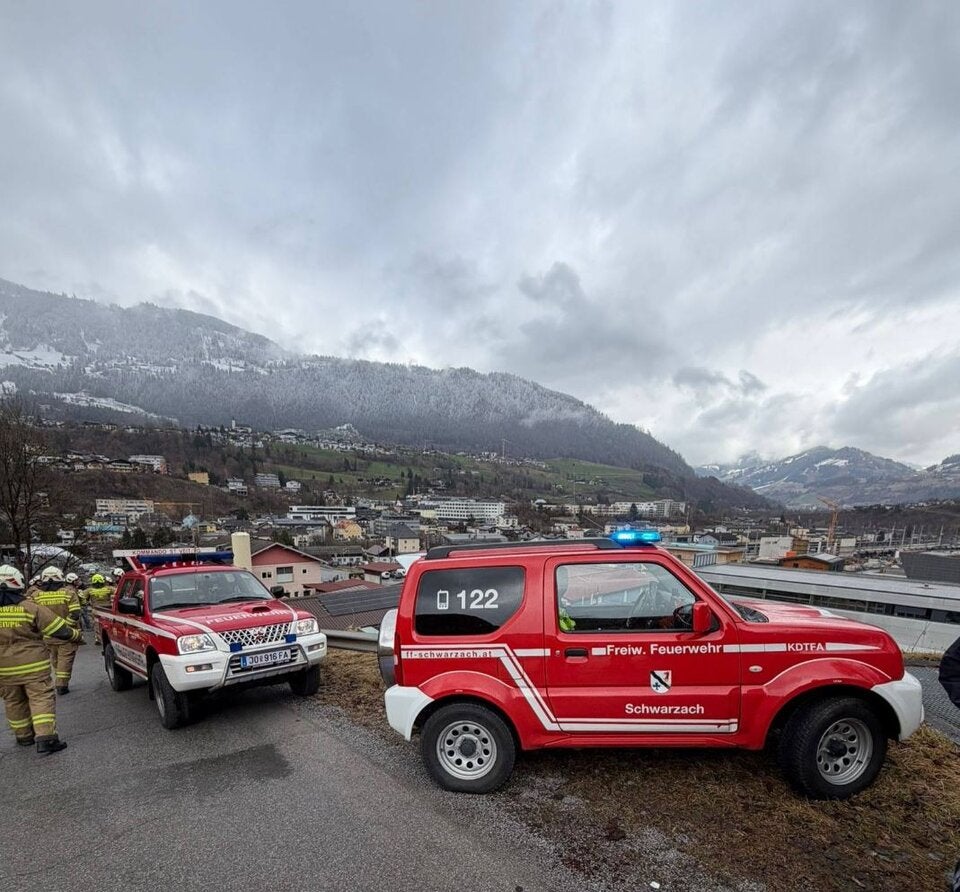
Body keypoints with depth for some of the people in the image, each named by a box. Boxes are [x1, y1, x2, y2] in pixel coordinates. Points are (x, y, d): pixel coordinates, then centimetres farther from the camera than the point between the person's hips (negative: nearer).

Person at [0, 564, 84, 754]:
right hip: (33, 665, -4)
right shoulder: (30, 608, -12)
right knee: (41, 699, 1)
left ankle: (23, 736, 29)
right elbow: (59, 629, -9)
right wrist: (77, 636, 7)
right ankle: (45, 738, -7)